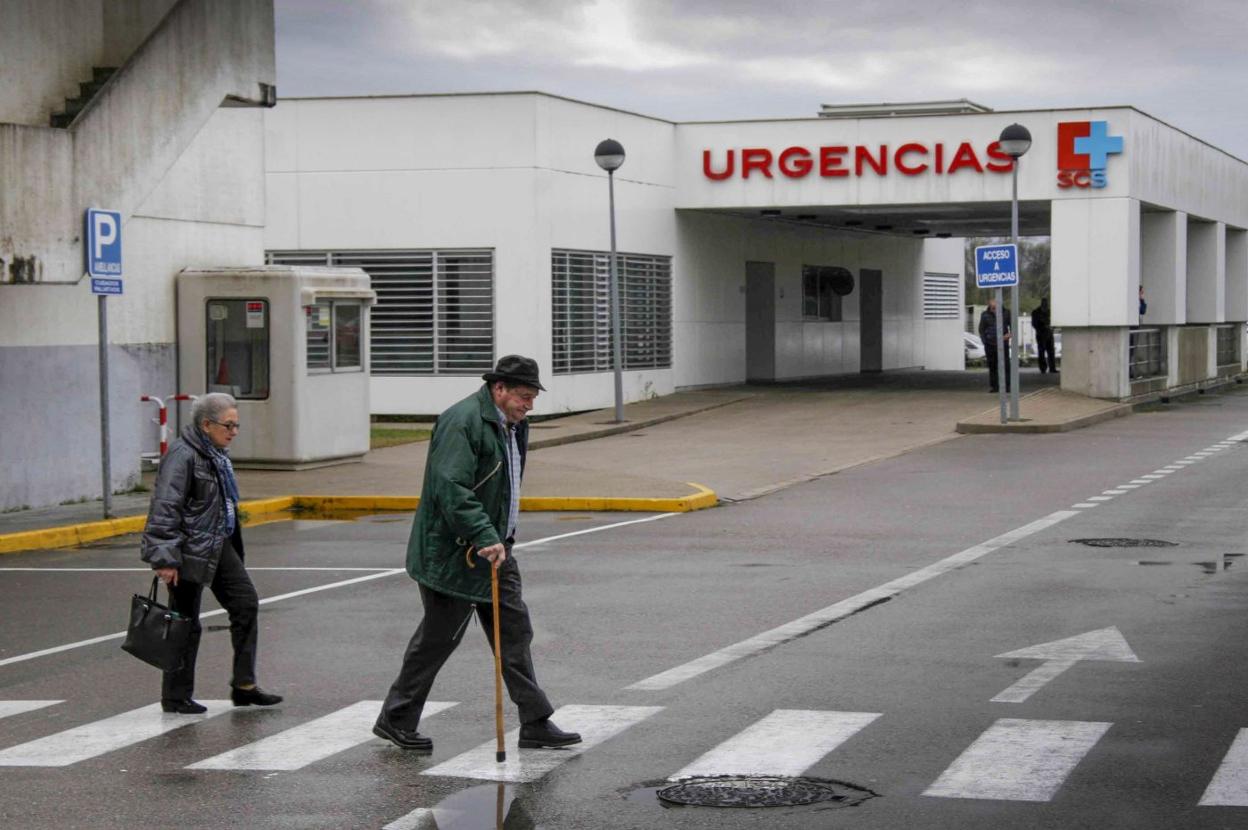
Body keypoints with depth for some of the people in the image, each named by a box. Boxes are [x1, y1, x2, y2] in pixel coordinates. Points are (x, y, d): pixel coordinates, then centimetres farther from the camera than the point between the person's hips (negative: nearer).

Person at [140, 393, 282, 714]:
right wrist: (164, 558, -27)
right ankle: (175, 697, 11)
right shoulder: (183, 456, -18)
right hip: (189, 551, -9)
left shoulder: (216, 455, 12)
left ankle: (244, 685, 11)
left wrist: (232, 542, 26)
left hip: (219, 545, 9)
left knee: (246, 603, 5)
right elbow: (164, 508, -23)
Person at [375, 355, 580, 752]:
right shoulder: (462, 421, -19)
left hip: (493, 548, 9)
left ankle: (535, 723, 10)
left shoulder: (514, 426, 13)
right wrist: (484, 537, -32)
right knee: (439, 637, 0)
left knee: (514, 629, 6)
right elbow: (450, 488, -28)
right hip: (452, 552, -9)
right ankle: (395, 720, 14)